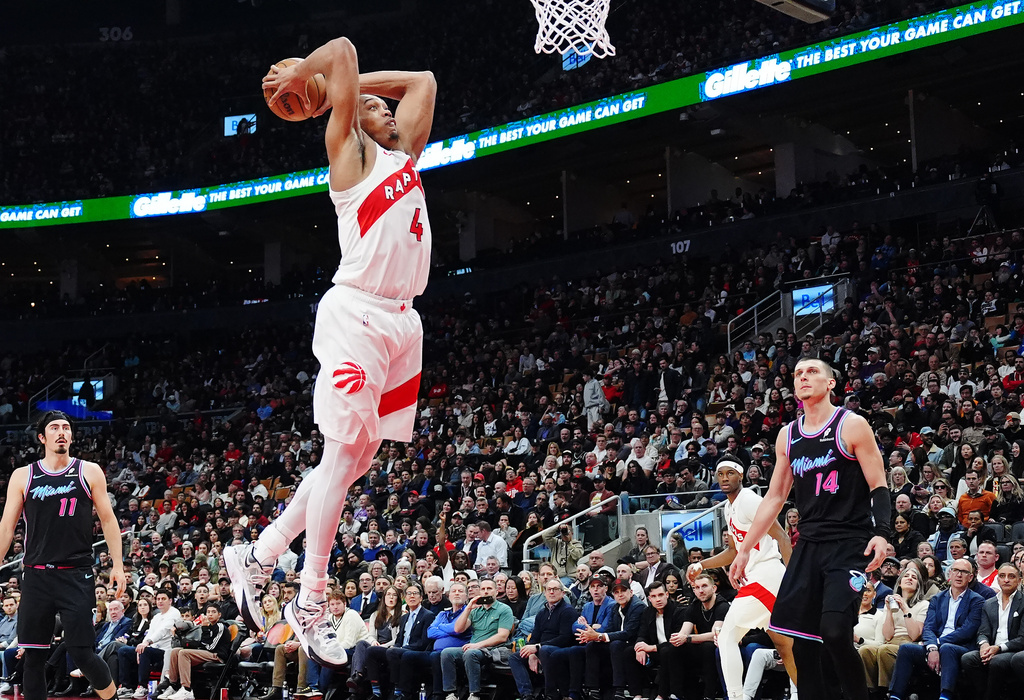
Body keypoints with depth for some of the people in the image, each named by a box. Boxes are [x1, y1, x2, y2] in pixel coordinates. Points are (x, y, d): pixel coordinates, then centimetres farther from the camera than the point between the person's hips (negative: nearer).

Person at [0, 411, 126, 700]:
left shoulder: (89, 472, 5)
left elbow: (108, 520, 6)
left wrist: (118, 565, -1)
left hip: (77, 575, -2)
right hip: (36, 576, 2)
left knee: (81, 652, -7)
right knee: (33, 655, 3)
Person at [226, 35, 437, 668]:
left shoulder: (405, 155, 21)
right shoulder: (351, 153, 1)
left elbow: (423, 81, 29)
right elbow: (343, 51, -7)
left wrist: (357, 82, 25)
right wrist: (301, 75, 9)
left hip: (401, 320, 8)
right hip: (357, 314, -8)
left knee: (358, 459, 9)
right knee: (344, 456, -8)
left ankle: (258, 556, 19)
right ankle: (311, 605, -2)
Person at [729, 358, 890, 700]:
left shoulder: (852, 425, -3)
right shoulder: (787, 435, 13)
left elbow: (878, 487, -5)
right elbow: (774, 498, 18)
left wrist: (881, 533, -22)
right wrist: (745, 549, 15)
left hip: (850, 544, -6)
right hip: (809, 544, 6)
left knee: (834, 632, -20)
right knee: (802, 643, 0)